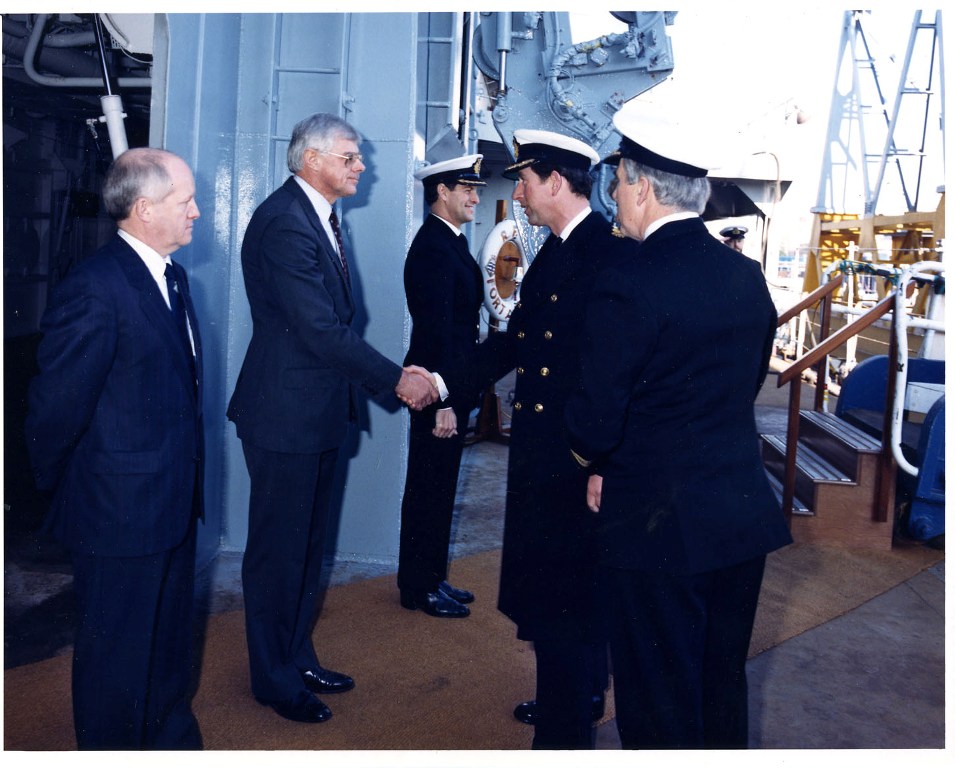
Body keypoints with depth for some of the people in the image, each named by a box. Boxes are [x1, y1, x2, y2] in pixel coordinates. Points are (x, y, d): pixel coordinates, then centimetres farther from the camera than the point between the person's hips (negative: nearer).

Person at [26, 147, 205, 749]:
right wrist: (60, 491, -2)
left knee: (170, 648, 24)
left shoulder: (172, 276, 8)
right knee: (117, 657, 11)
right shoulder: (95, 289, -22)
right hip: (120, 517, -8)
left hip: (175, 506, 9)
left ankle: (172, 742, 44)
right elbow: (56, 406, -17)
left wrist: (189, 484, 13)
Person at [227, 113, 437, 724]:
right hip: (285, 414, -10)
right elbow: (322, 328, -25)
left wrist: (388, 376, 6)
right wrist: (396, 380, -19)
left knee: (307, 545, 19)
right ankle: (275, 679, 22)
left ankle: (298, 658, 35)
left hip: (320, 410, 10)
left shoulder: (322, 217, 12)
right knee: (280, 548, 5)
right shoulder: (284, 222, -20)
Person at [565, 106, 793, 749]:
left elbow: (596, 423, -19)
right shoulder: (748, 276, 3)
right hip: (743, 515, 7)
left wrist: (595, 458, 6)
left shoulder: (628, 286, -20)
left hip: (658, 525, -7)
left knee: (661, 700, 11)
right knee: (724, 684, 22)